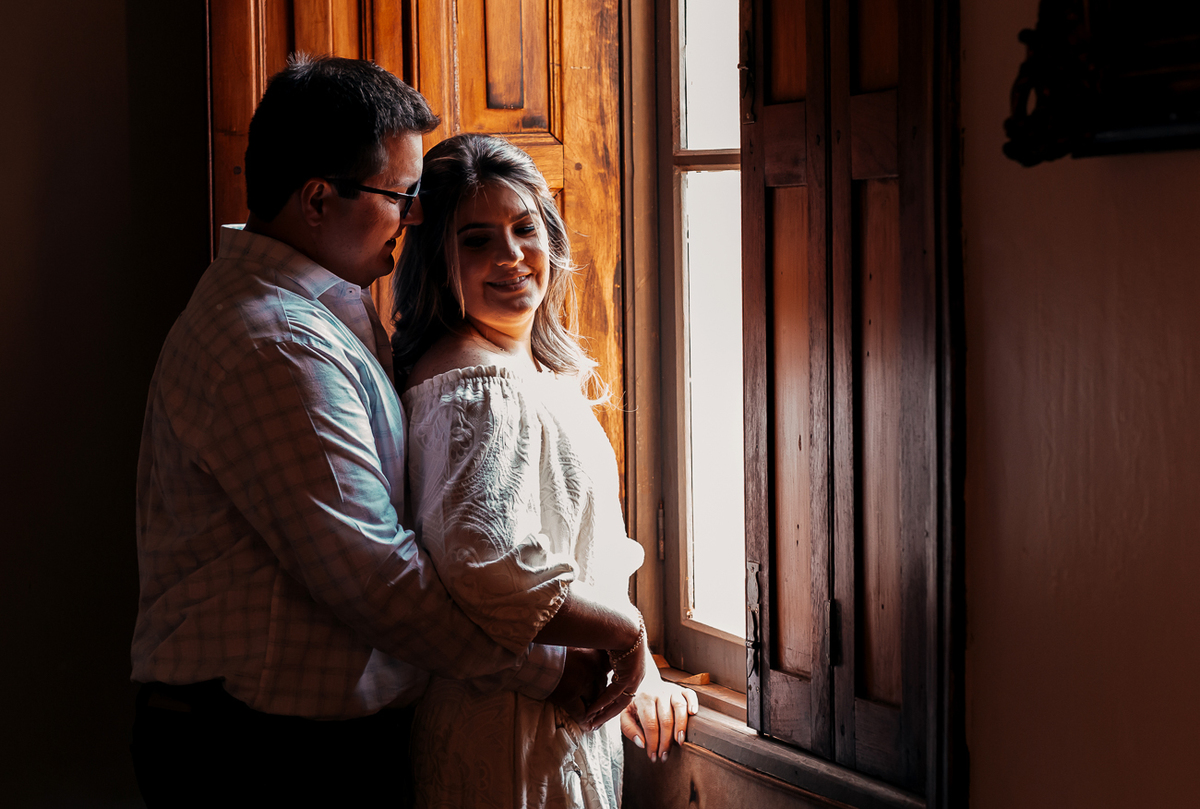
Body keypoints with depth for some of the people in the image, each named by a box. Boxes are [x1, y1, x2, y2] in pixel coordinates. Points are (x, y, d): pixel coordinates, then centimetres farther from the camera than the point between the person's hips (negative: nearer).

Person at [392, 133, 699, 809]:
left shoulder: (543, 370, 11)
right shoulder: (477, 387, -21)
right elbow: (488, 566, -35)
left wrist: (637, 676, 14)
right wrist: (626, 633, -22)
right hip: (520, 737, -10)